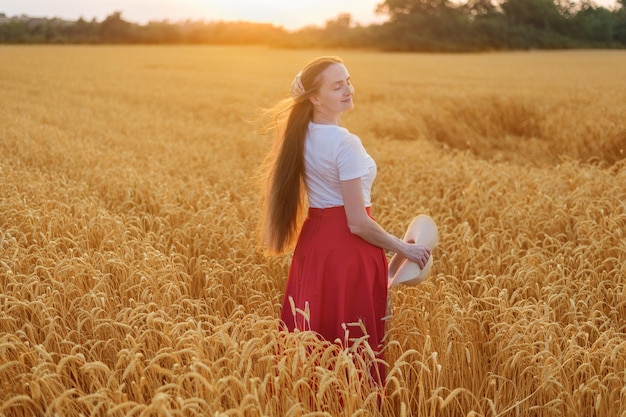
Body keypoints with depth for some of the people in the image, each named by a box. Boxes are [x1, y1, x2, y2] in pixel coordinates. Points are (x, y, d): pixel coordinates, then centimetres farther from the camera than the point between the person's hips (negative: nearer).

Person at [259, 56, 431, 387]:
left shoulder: (301, 135, 5)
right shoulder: (346, 143, -19)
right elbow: (358, 223, -19)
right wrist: (404, 248, -7)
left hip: (312, 241, 8)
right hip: (348, 248, -8)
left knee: (315, 339, 16)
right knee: (355, 346, 3)